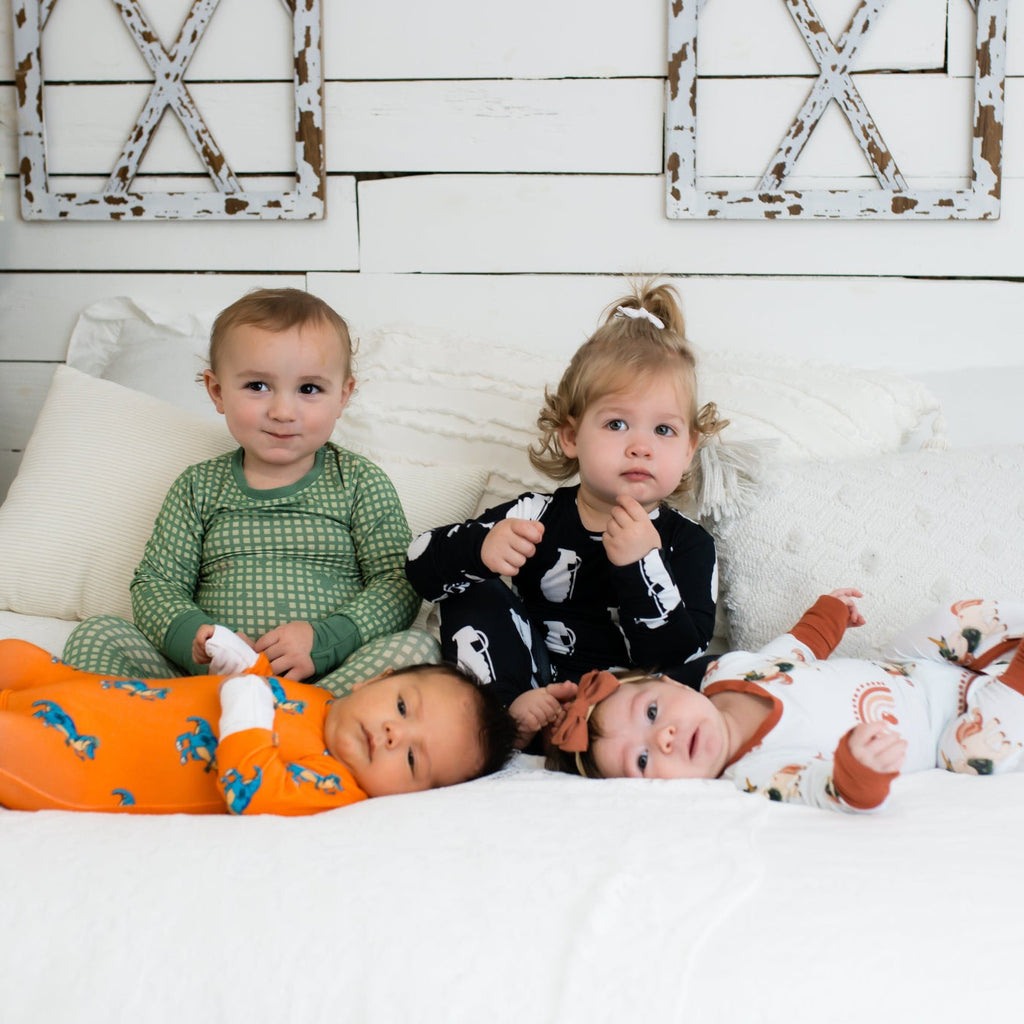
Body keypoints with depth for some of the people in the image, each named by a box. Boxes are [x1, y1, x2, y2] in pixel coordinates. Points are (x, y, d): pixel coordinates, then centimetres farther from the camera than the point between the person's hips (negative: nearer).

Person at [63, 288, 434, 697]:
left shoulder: (361, 483, 8)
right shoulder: (198, 488, 14)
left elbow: (398, 585, 1)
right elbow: (156, 582, 10)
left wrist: (323, 641, -16)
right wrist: (193, 637, -14)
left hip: (326, 679, -2)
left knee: (418, 648, -29)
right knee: (95, 637, -16)